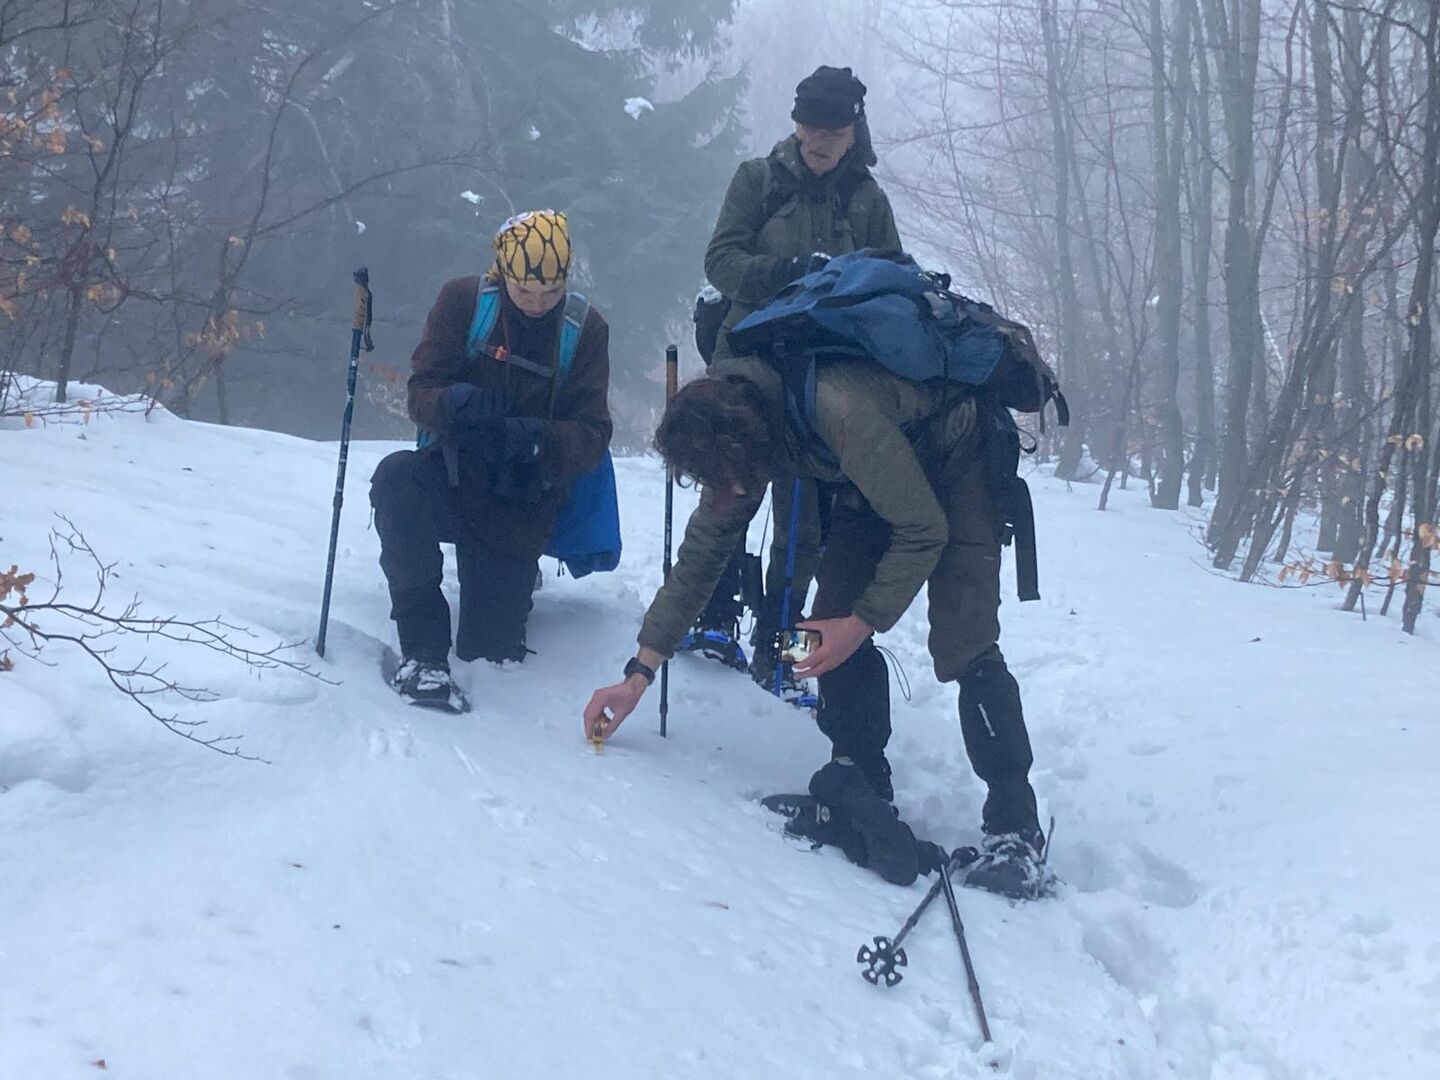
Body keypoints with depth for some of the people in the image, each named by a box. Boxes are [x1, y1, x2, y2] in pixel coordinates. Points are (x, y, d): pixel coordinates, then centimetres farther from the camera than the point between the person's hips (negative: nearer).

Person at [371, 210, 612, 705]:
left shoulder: (586, 329, -4)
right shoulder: (464, 301, -6)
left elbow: (592, 436, -8)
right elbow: (422, 393, -8)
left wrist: (537, 439, -31)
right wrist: (453, 402, -34)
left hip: (520, 503, 1)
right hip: (453, 476, -1)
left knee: (489, 649, 3)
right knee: (396, 480, -36)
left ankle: (512, 576, 40)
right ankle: (422, 645, -23)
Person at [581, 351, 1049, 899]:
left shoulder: (841, 413, -40)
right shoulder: (733, 433, -16)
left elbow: (923, 532, -27)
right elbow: (700, 553, -6)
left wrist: (864, 623, -21)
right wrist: (638, 673, -7)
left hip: (956, 458, -7)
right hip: (882, 472, 7)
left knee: (962, 646, -18)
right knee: (834, 621, -7)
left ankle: (1015, 831, -12)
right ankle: (862, 790, 4)